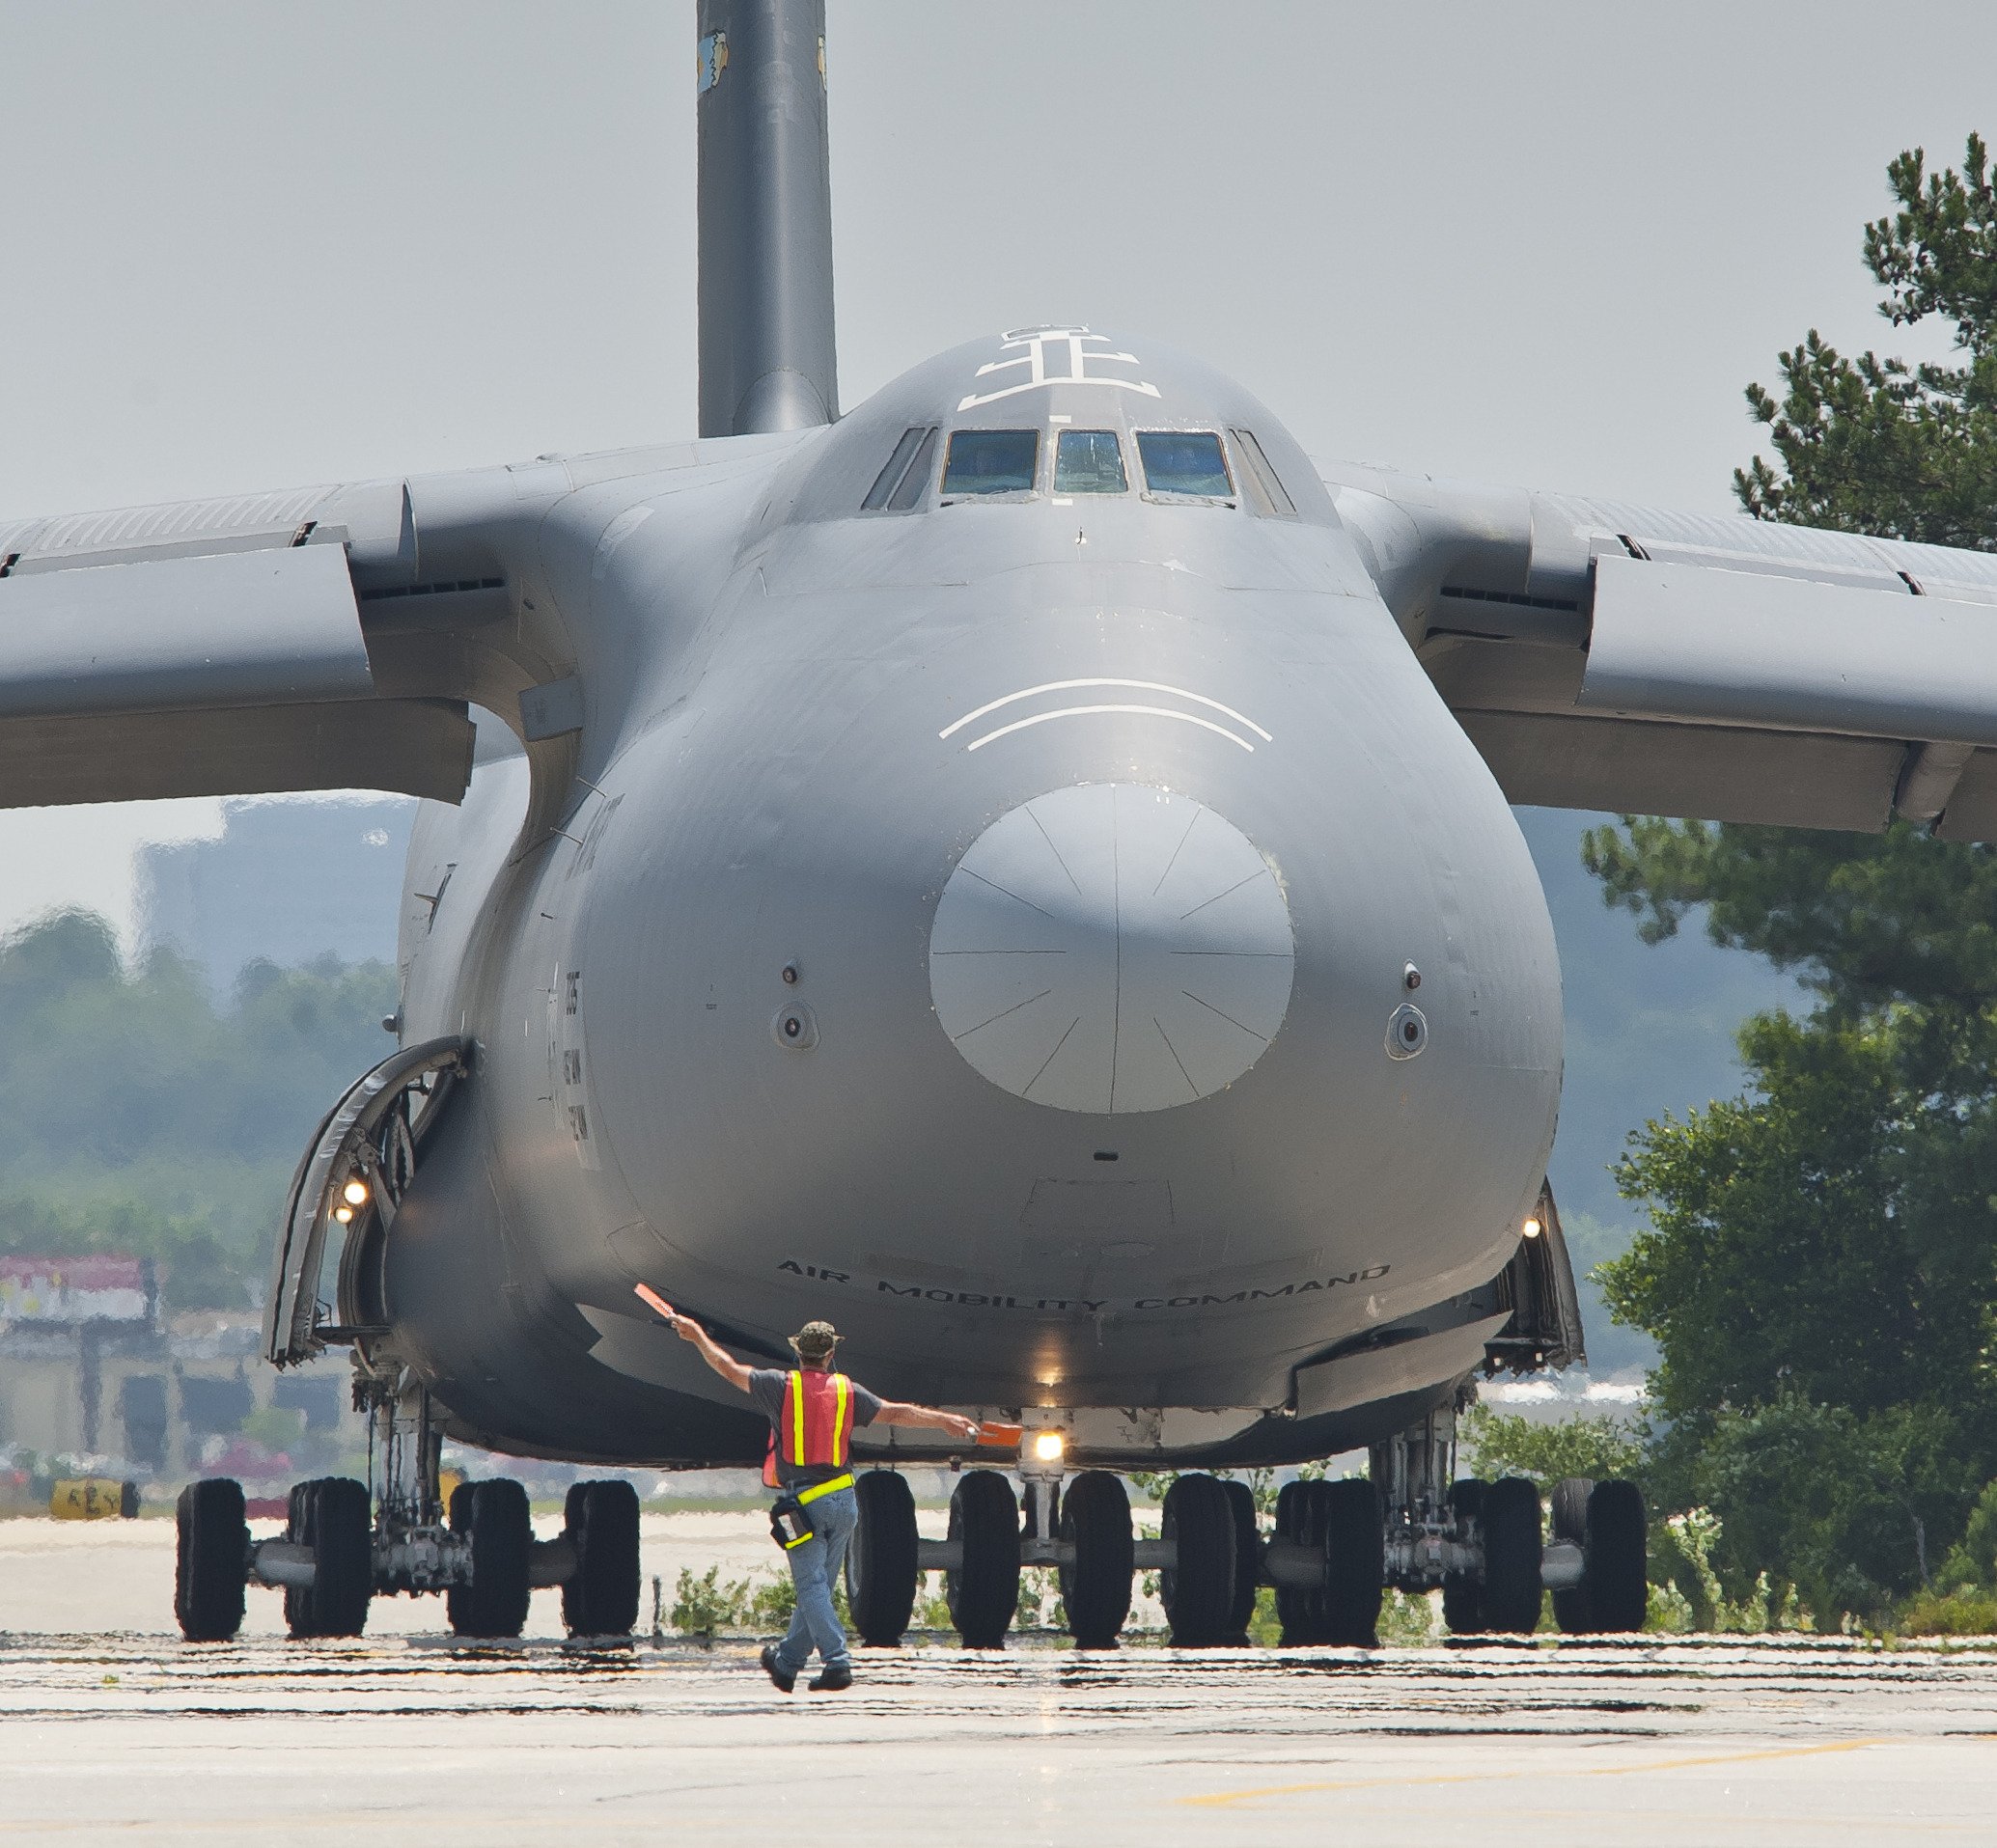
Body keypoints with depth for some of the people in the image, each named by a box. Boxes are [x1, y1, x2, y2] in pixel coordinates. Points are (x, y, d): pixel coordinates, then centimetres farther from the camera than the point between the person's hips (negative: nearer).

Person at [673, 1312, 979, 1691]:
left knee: (811, 1585, -5)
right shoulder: (847, 1390, 4)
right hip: (842, 1500, 4)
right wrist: (945, 1421, 16)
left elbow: (728, 1368, 5)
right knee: (819, 1585, 13)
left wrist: (698, 1336, 20)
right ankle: (787, 1663, 25)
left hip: (803, 1501, -4)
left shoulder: (782, 1385, -3)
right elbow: (895, 1413, 6)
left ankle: (837, 1662, -18)